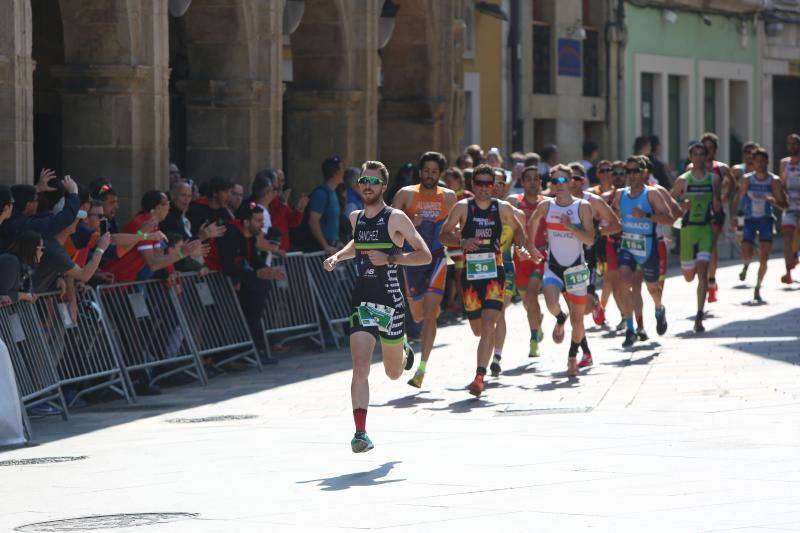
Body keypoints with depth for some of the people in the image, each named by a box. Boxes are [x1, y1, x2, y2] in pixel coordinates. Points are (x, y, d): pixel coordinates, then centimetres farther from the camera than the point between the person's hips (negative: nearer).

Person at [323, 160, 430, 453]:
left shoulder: (396, 218, -8)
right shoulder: (356, 217, 9)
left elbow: (425, 255, -8)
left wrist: (389, 258, -18)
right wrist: (338, 256, 13)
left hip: (390, 300, -3)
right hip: (362, 299, 3)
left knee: (394, 372, 15)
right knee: (360, 367, -15)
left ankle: (403, 351, 52)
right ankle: (360, 432, -15)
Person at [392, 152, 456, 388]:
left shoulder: (449, 197, 4)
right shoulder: (406, 194, 0)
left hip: (436, 258, -1)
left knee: (429, 315, -12)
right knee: (417, 315, 11)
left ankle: (423, 367, -13)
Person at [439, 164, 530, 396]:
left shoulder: (503, 208, 4)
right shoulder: (463, 207, 0)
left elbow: (517, 229, 21)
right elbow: (444, 235, 2)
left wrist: (521, 247, 2)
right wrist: (461, 242, -16)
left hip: (495, 272, -1)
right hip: (470, 272, 1)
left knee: (488, 326, -17)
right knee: (477, 329, 10)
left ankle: (480, 377, -20)